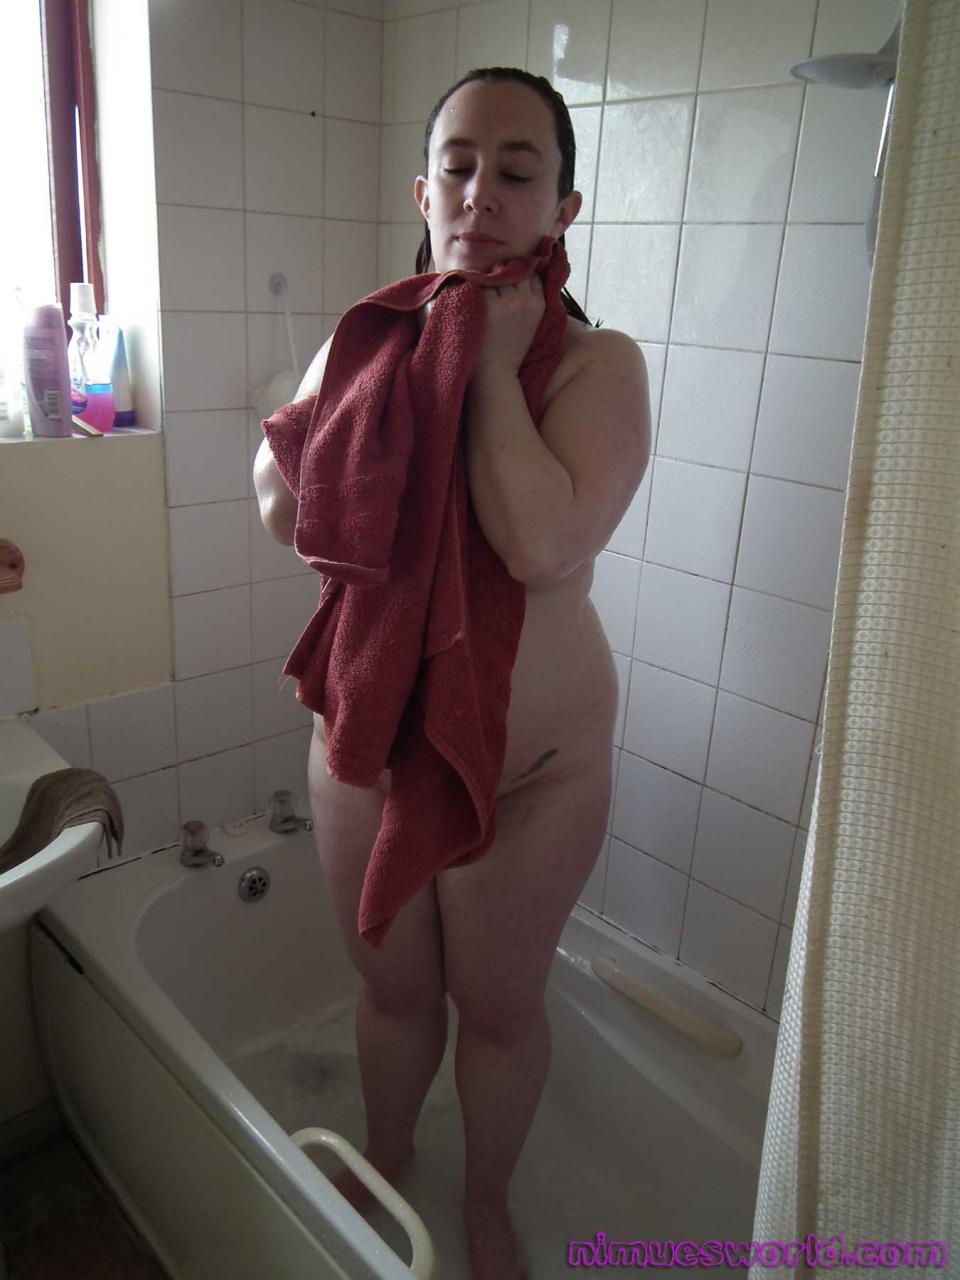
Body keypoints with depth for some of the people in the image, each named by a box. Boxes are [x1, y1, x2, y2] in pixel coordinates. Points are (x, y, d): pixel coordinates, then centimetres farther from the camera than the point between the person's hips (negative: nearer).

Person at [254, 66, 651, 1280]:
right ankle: (385, 1156, 55)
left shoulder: (596, 362, -12)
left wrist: (494, 365, -20)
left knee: (497, 1003, 18)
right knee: (391, 985, 23)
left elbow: (542, 545, -28)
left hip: (532, 762, -2)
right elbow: (281, 506, -11)